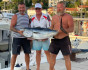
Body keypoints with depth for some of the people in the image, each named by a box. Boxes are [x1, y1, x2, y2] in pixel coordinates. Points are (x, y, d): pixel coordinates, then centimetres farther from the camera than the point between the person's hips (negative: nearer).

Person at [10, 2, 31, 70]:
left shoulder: (27, 16, 12)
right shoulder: (15, 16, -5)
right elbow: (11, 27, -10)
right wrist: (18, 31, -26)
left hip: (26, 38, 5)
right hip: (17, 38, -5)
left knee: (27, 53, 9)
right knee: (15, 54, -2)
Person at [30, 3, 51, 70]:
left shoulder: (46, 16, -4)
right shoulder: (33, 18, 6)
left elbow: (49, 27, -4)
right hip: (36, 38, 3)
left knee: (47, 52, -3)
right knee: (38, 53, 10)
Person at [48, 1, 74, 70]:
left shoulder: (68, 17, -5)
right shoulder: (54, 17, 10)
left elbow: (72, 29, -11)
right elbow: (51, 27, 19)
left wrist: (65, 30, -28)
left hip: (64, 40, -5)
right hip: (55, 40, 5)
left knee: (67, 57, 1)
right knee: (52, 56, 10)